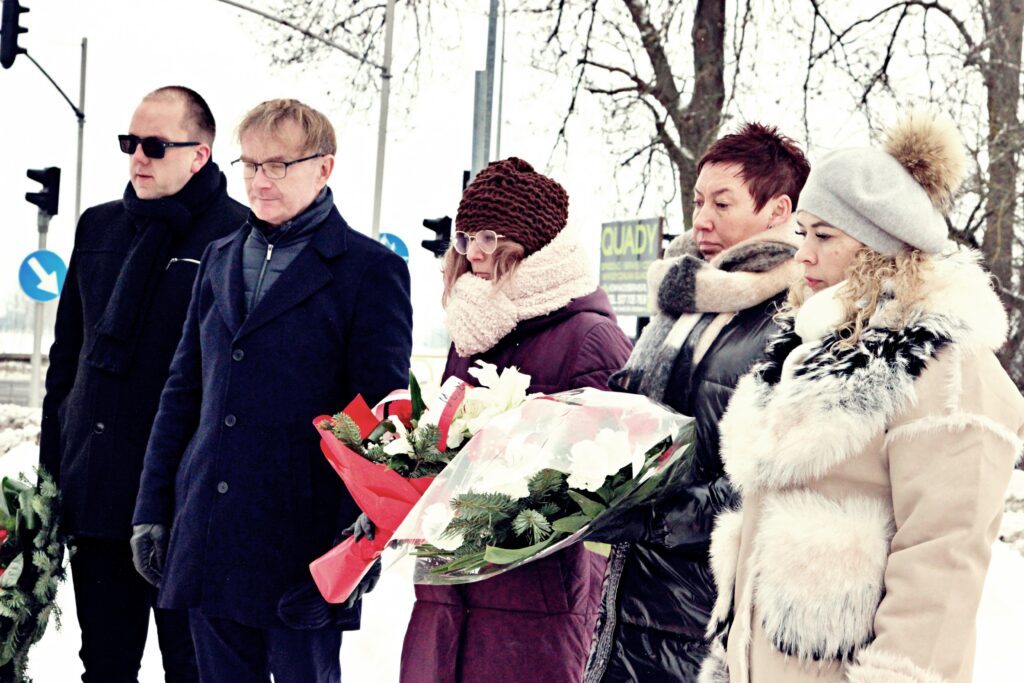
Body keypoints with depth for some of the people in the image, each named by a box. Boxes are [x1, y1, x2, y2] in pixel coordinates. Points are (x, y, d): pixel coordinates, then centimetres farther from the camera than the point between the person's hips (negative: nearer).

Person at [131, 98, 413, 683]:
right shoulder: (221, 260, 14)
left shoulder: (370, 270, -4)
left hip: (302, 543, -5)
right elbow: (184, 391, 16)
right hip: (208, 544, 5)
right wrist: (153, 508, 12)